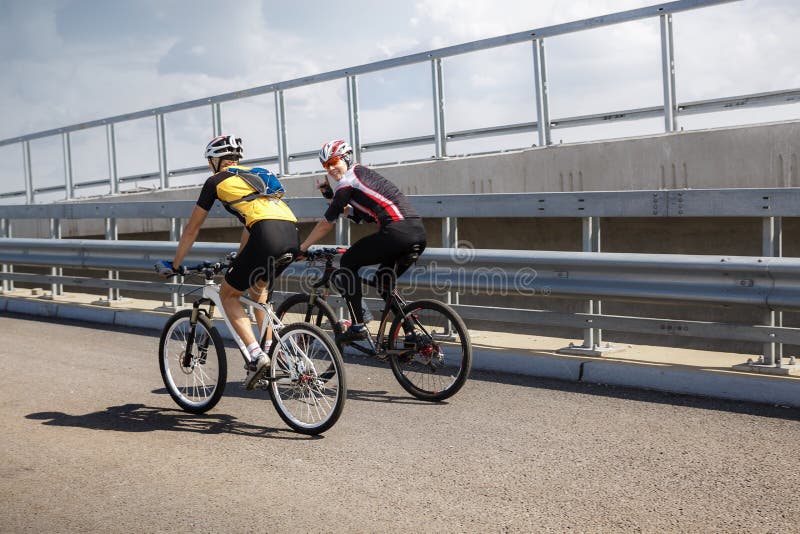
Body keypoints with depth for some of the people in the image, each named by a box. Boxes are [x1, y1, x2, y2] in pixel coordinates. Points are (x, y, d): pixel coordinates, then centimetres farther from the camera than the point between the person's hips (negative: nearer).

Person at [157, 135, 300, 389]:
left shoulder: (216, 181, 16)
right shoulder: (255, 175, 33)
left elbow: (192, 229, 22)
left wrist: (174, 265, 34)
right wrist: (238, 259, 55)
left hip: (267, 236, -6)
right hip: (293, 236, 7)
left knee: (228, 294, 13)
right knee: (258, 286, 33)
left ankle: (256, 356, -1)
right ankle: (269, 348, 27)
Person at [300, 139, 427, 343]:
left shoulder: (347, 181, 2)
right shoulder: (363, 172, 28)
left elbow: (327, 223, 7)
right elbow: (355, 217, 33)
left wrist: (301, 248, 16)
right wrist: (330, 195, 27)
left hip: (396, 232, -9)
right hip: (419, 233, 9)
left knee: (348, 263, 9)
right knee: (384, 281, 24)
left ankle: (358, 326, 4)